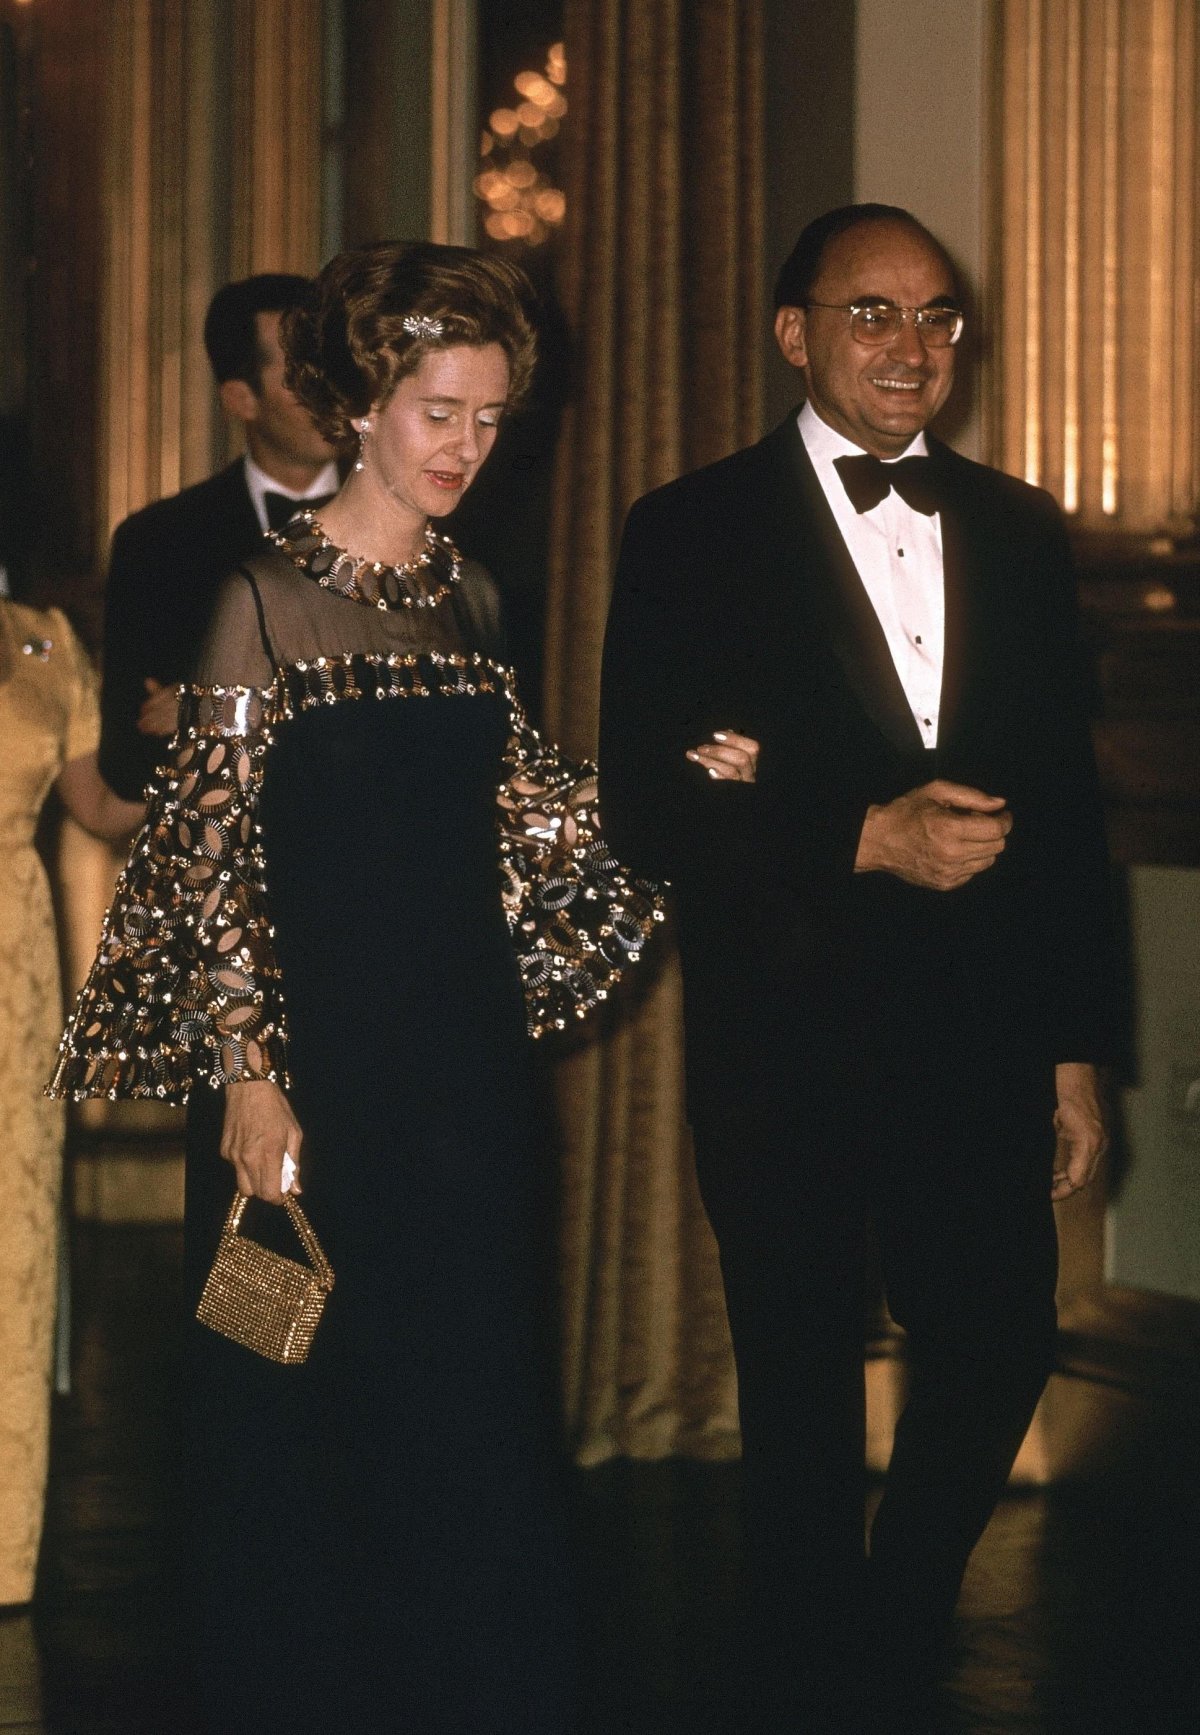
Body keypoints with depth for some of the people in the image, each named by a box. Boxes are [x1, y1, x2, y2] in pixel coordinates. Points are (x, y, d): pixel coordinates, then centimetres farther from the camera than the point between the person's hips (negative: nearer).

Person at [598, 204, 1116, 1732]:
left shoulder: (1017, 532, 9)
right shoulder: (692, 537, -3)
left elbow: (1064, 804, 10)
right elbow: (647, 813, -9)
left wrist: (1075, 1050, 8)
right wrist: (867, 837, -19)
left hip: (978, 1046, 3)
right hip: (788, 1050, -3)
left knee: (1001, 1354, 6)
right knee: (804, 1405, 7)